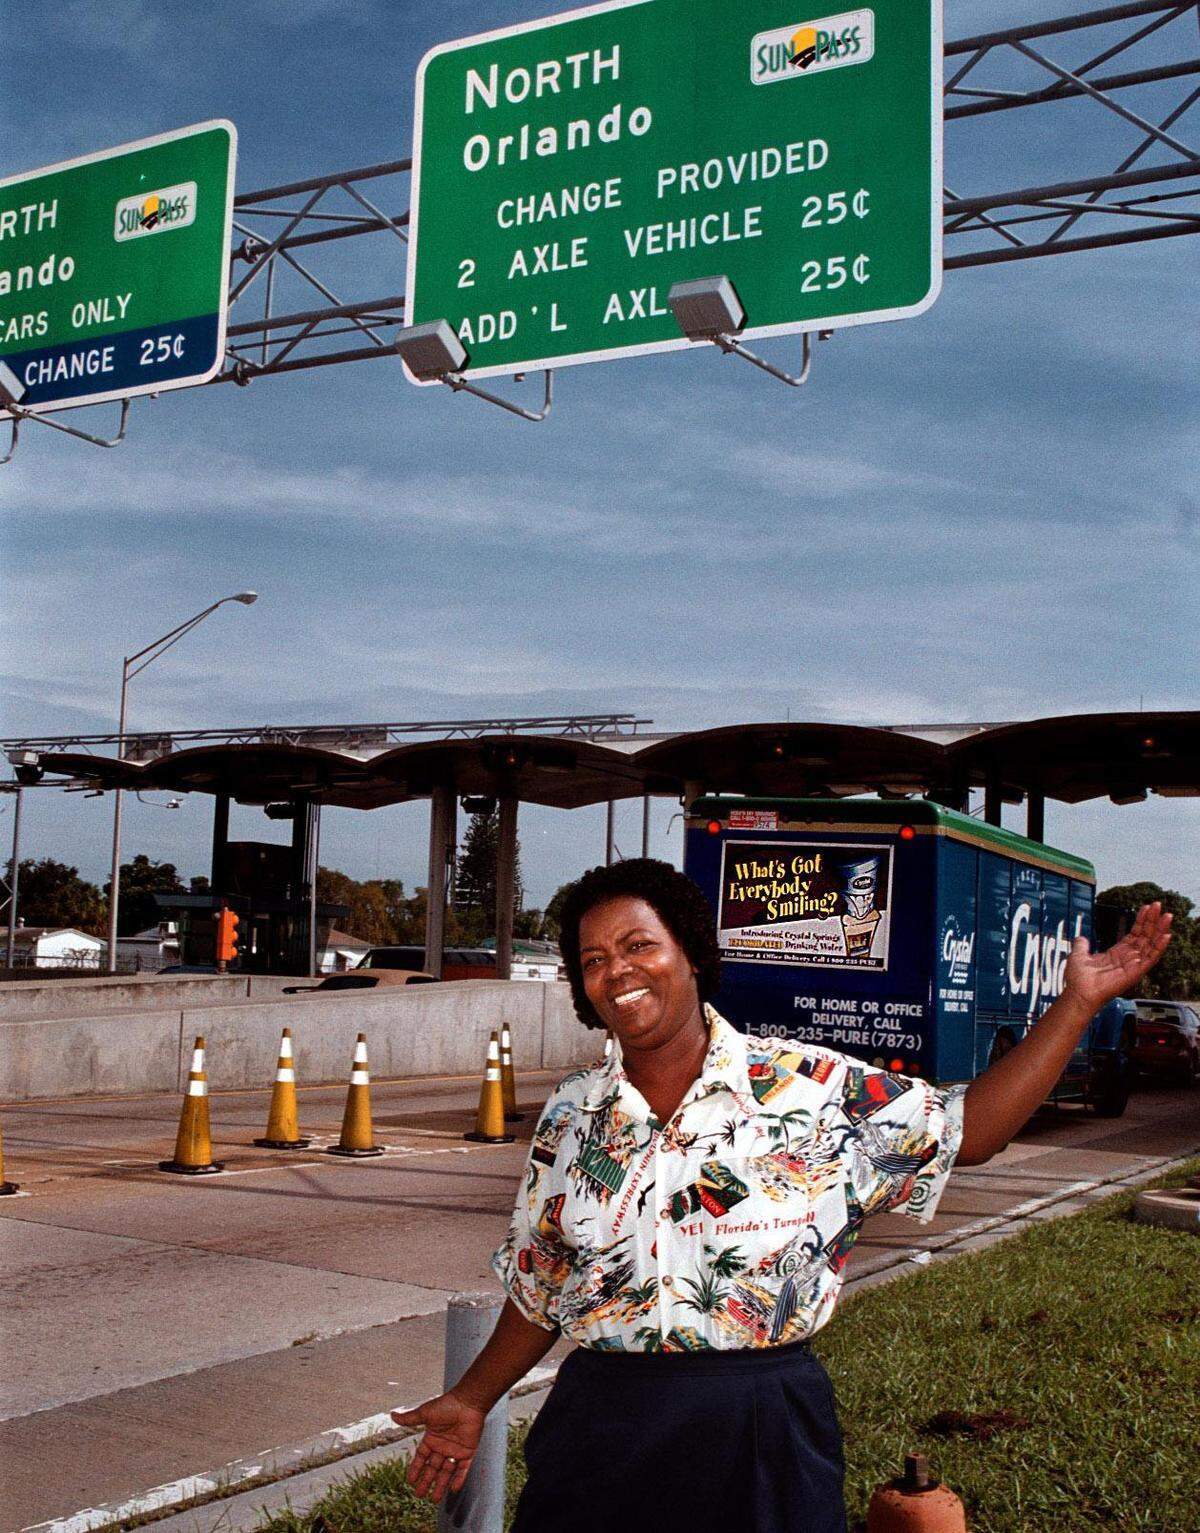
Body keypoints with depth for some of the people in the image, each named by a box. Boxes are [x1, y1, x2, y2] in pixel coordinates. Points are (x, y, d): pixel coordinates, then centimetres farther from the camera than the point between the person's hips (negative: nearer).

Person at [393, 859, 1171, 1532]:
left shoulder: (810, 1088, -5)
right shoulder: (572, 1115, 4)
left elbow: (966, 1130, -2)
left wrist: (1079, 1002, -6)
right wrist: (472, 1402, 16)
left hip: (763, 1439, -2)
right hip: (601, 1436, 2)